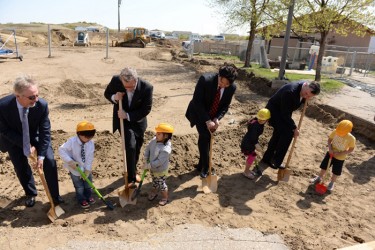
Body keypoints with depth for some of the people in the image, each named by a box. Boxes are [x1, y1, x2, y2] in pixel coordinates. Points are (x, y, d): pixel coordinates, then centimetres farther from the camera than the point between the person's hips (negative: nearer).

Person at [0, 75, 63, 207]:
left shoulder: (42, 105, -32)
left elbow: (45, 131, -21)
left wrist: (41, 155, -21)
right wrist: (26, 145, -23)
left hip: (36, 136, 0)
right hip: (14, 139, 0)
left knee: (49, 161, -9)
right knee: (21, 167, 6)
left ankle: (55, 197, 9)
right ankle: (31, 193, 35)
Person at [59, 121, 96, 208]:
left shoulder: (91, 143, -15)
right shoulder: (72, 141, -25)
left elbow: (90, 158, -11)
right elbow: (61, 150, -24)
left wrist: (87, 170, -13)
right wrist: (70, 161, -31)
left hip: (87, 169, 3)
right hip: (75, 169, -3)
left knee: (88, 185, 19)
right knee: (79, 187, 11)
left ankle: (88, 196, 44)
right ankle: (82, 200, 33)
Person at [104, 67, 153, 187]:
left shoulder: (147, 87, -27)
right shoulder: (115, 80, -23)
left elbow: (146, 109, -18)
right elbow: (107, 93, -3)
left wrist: (128, 115, -26)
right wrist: (114, 97, -26)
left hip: (138, 120, 2)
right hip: (122, 119, -1)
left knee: (137, 148, 15)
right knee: (130, 146, -15)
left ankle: (132, 171, 41)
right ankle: (131, 177, 2)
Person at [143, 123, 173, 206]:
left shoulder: (166, 149, -36)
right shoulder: (154, 140, -13)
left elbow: (159, 162, -33)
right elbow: (148, 148, 1)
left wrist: (149, 166, -24)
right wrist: (146, 160, -5)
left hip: (161, 171, -7)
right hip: (152, 168, 7)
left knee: (161, 184, 14)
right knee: (154, 182, 29)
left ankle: (165, 198, 38)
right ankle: (154, 192, 54)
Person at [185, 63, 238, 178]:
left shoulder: (232, 87, -17)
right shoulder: (205, 79, -30)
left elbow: (225, 105, -5)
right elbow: (197, 102, -26)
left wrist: (217, 118, -22)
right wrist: (207, 120, -29)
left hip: (213, 116, 4)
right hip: (199, 114, -4)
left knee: (206, 138, 8)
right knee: (205, 136, -16)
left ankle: (201, 165, 26)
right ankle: (205, 168, -3)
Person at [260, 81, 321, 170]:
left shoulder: (303, 90, -10)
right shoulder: (290, 91, -35)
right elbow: (285, 114, -28)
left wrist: (304, 100, -14)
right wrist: (294, 128, -19)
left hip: (282, 112, 9)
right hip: (273, 111, -9)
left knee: (278, 134, 15)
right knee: (288, 132, -14)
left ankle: (266, 159, 30)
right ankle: (276, 161, 0)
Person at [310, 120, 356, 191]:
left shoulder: (351, 138, -26)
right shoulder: (335, 132, -20)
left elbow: (351, 149, -16)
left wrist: (340, 154, -23)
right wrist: (330, 148, -18)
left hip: (340, 158, -3)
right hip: (331, 153, 3)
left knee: (336, 172, 12)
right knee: (324, 166, 16)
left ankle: (332, 182, 38)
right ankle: (319, 178, 39)